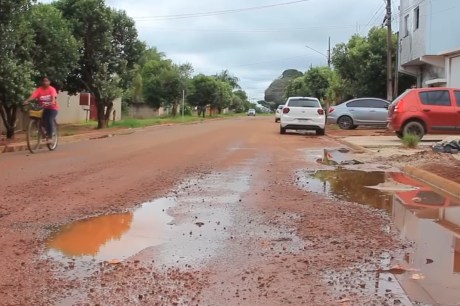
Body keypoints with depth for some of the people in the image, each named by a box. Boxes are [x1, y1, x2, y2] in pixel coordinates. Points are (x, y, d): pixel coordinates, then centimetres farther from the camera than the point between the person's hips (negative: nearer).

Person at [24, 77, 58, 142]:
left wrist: (52, 102, -50)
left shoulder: (52, 89, -11)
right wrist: (27, 101, -40)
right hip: (43, 108, 3)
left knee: (49, 120, -26)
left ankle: (50, 137, -14)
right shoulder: (39, 89, -6)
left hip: (52, 108, -3)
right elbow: (33, 96, -20)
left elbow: (53, 97, -28)